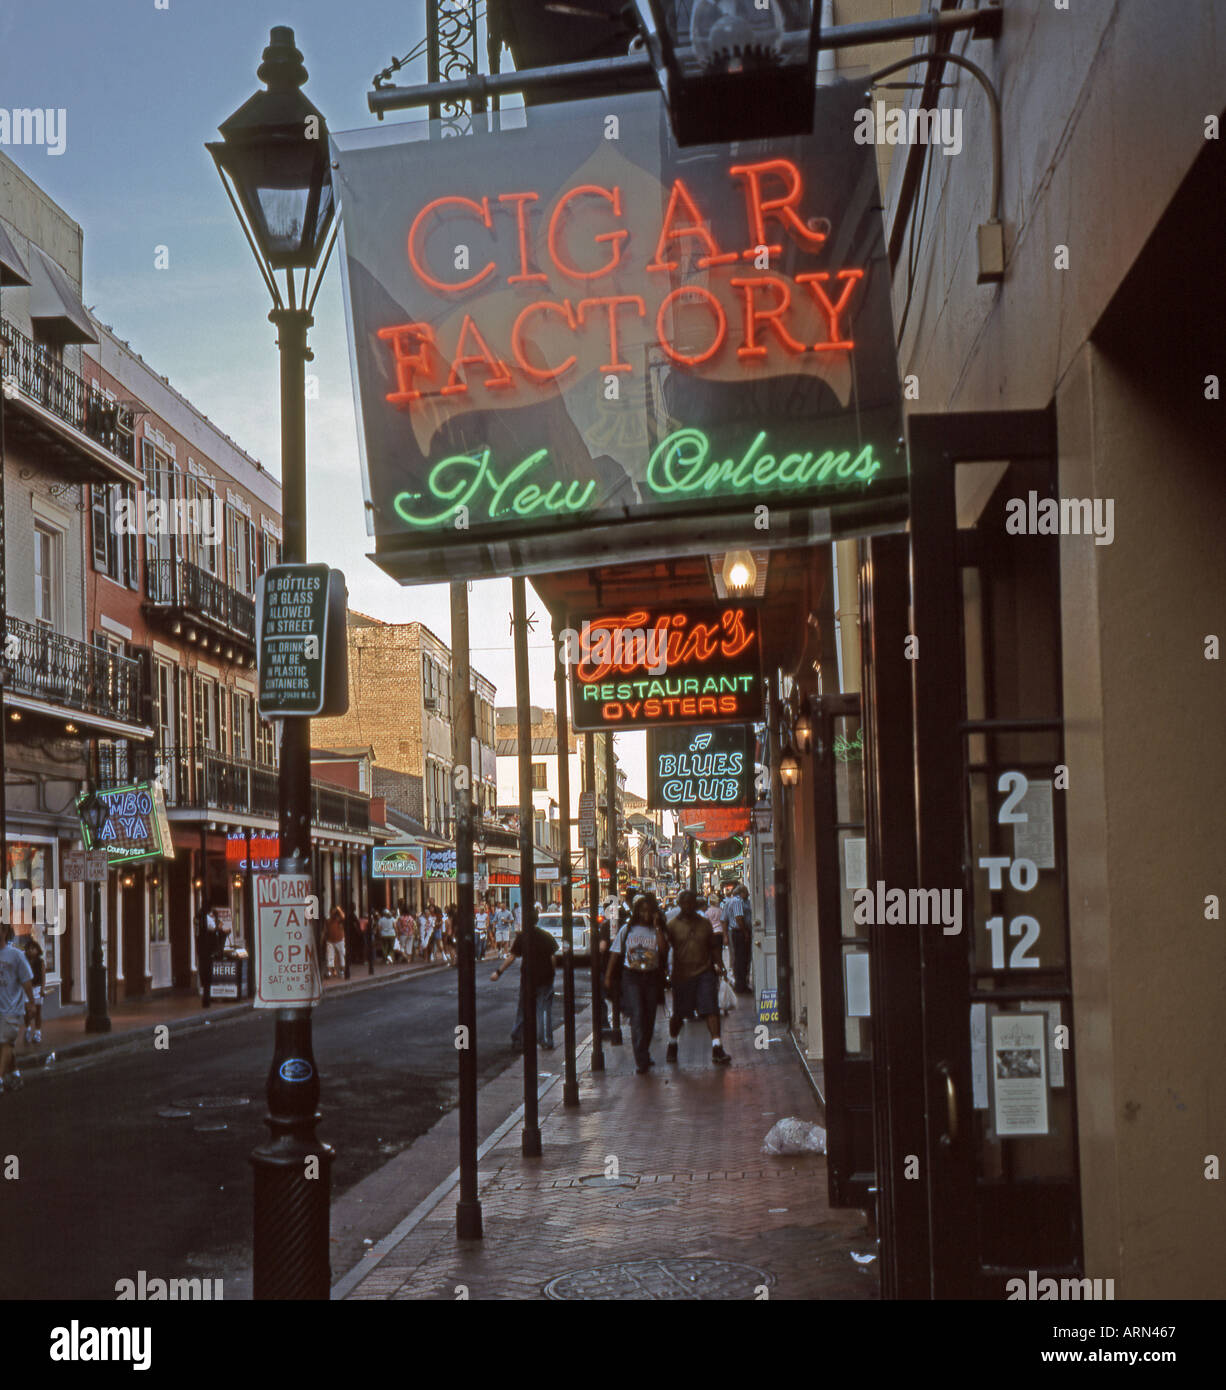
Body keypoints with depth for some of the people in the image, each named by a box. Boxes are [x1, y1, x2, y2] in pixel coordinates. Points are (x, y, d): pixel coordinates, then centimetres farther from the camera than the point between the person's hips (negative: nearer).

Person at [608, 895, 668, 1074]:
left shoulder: (657, 931, 5)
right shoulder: (627, 930, 5)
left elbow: (664, 951, -13)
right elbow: (615, 953, 9)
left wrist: (657, 926, -13)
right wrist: (608, 976, 5)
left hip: (651, 978, 2)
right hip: (631, 977, -2)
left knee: (649, 1019, 8)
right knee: (637, 1016, -15)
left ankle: (643, 1055, 27)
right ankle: (642, 1060, -17)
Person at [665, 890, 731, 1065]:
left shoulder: (704, 923, 9)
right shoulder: (673, 925, -1)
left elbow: (714, 946, 15)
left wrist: (719, 965, 8)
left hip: (705, 973, 2)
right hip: (682, 976, -2)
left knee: (711, 1010, -10)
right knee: (678, 1014, 10)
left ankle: (717, 1048, -12)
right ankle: (672, 1046, 32)